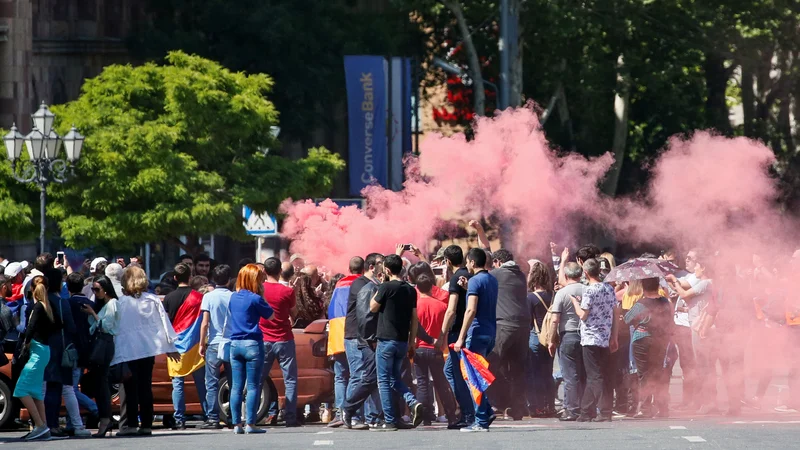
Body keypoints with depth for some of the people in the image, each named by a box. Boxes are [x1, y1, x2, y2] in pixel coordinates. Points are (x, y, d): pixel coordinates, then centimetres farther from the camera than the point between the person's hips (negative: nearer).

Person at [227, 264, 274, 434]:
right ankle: (251, 424, -4)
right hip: (252, 344, -6)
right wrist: (262, 295, 2)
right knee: (253, 386, -2)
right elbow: (270, 315, -2)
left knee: (236, 386, 6)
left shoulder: (233, 297, 7)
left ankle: (237, 424, 6)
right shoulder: (255, 299, -11)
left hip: (235, 344, 6)